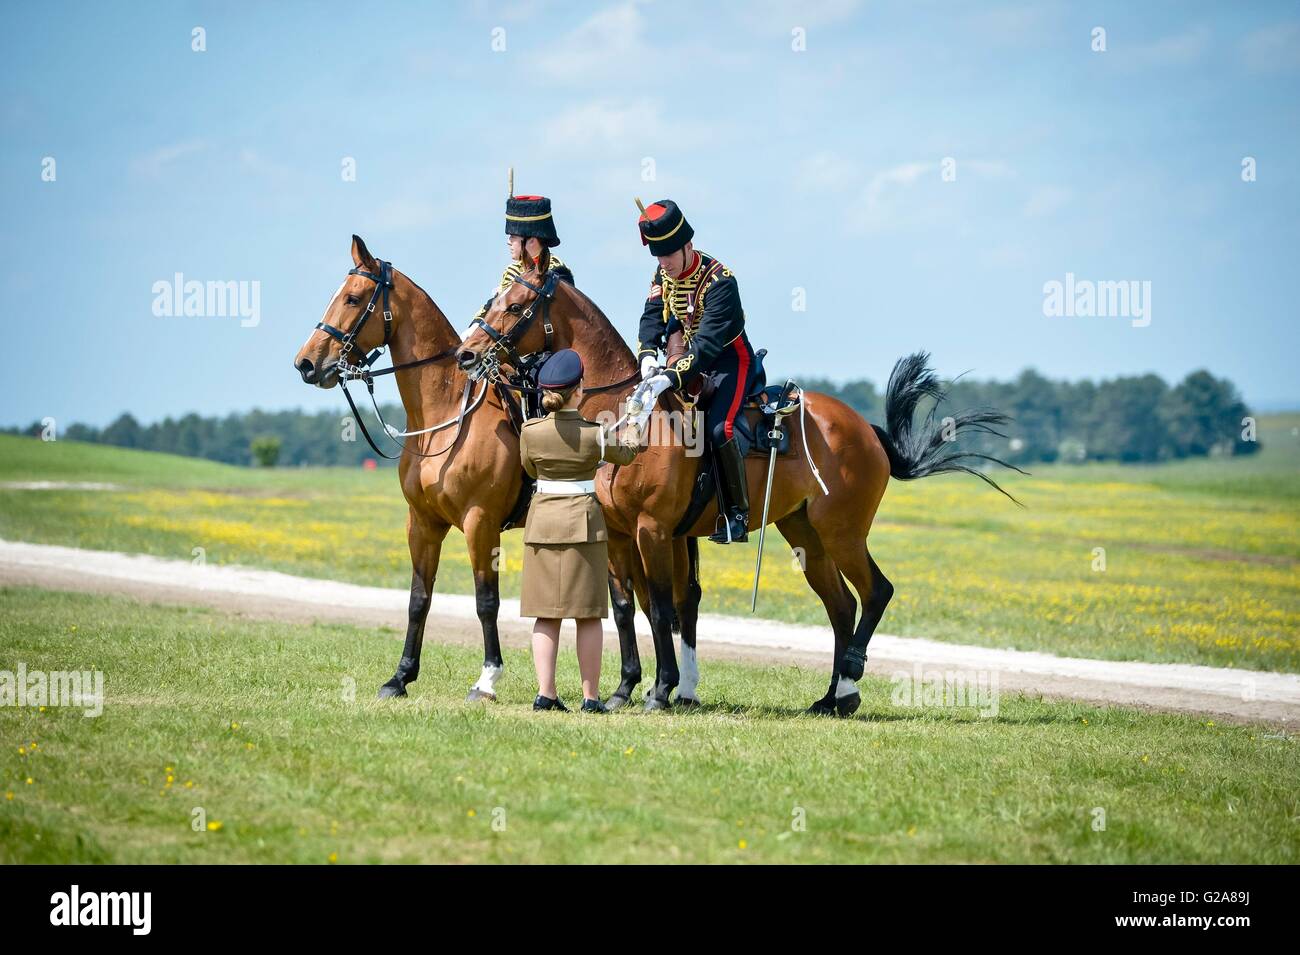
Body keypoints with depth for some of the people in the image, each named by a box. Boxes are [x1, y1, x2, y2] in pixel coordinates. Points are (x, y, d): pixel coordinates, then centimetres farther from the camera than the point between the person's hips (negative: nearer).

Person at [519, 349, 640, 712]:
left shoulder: (530, 432, -6)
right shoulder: (595, 435, -11)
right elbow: (623, 454, 11)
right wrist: (637, 440, 32)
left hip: (542, 518, 2)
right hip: (583, 519, -2)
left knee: (546, 613, 7)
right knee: (588, 614, 3)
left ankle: (545, 692, 0)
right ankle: (591, 696, 5)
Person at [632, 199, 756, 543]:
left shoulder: (719, 281, -28)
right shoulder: (664, 274, -3)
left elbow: (708, 343, -34)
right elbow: (653, 317, -5)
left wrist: (671, 378, -43)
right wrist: (647, 356, -26)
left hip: (728, 358, -8)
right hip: (688, 354, 9)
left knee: (718, 427, -26)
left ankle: (738, 513, -18)